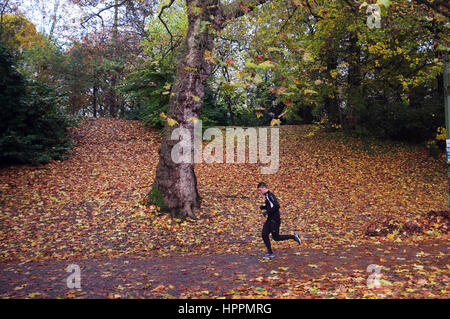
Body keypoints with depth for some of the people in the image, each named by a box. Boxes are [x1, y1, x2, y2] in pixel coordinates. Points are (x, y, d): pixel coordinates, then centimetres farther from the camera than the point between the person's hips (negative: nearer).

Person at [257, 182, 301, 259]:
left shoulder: (270, 195, -17)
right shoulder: (267, 195, 14)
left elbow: (277, 206, -26)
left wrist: (267, 212, -21)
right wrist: (263, 207, 8)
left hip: (274, 220, -10)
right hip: (270, 219, 10)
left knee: (276, 238, -1)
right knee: (264, 235, 4)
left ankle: (294, 236, 12)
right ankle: (270, 253, 11)